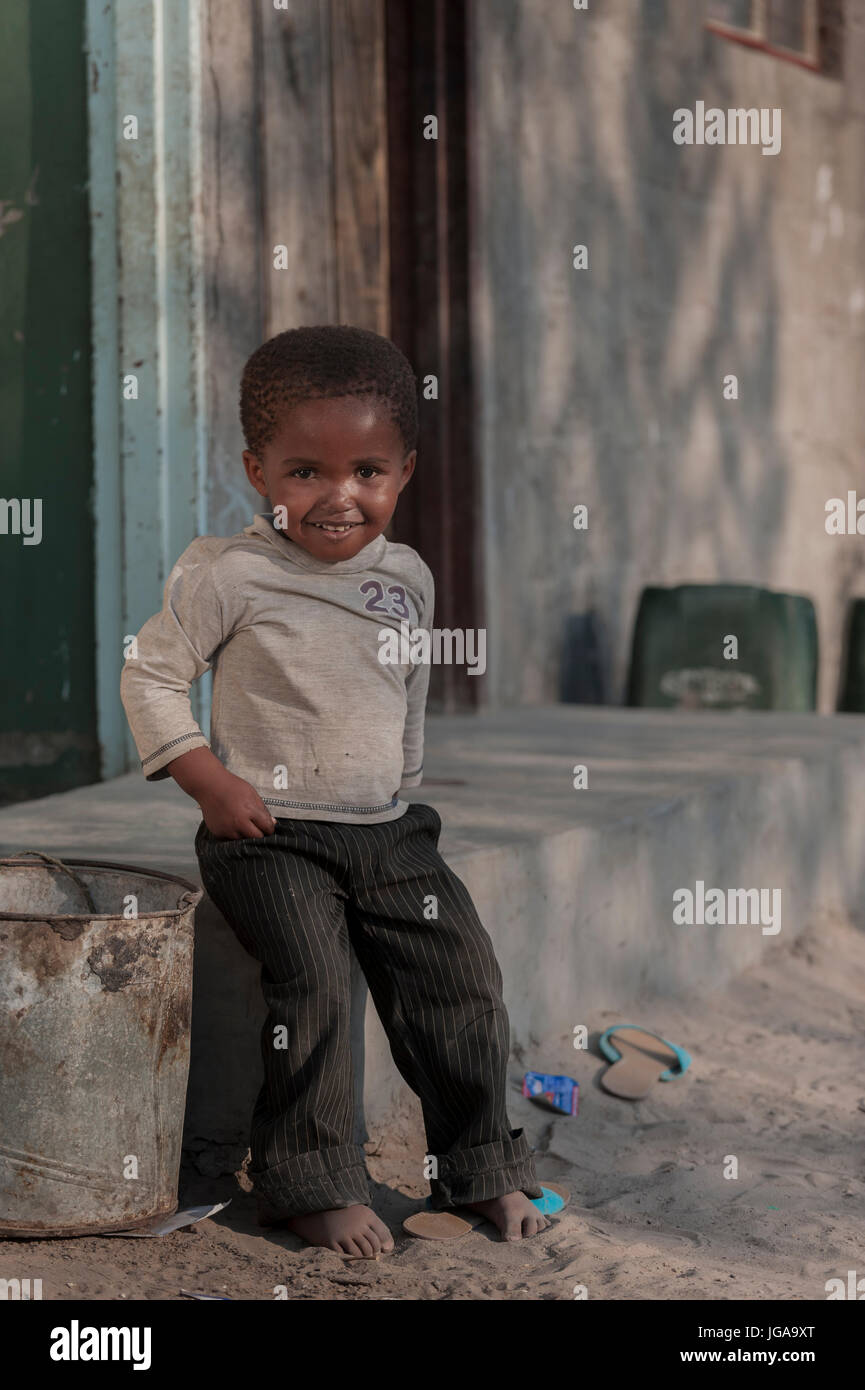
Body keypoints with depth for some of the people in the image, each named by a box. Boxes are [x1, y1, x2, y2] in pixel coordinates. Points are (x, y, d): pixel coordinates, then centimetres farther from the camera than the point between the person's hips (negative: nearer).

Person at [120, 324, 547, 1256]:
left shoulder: (408, 577, 8)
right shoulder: (227, 575, -9)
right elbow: (150, 674, -5)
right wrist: (211, 783, -11)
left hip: (388, 832, 6)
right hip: (269, 836, -5)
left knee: (462, 971, 0)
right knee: (312, 980, -22)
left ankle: (480, 1167, 17)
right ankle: (313, 1185, -9)